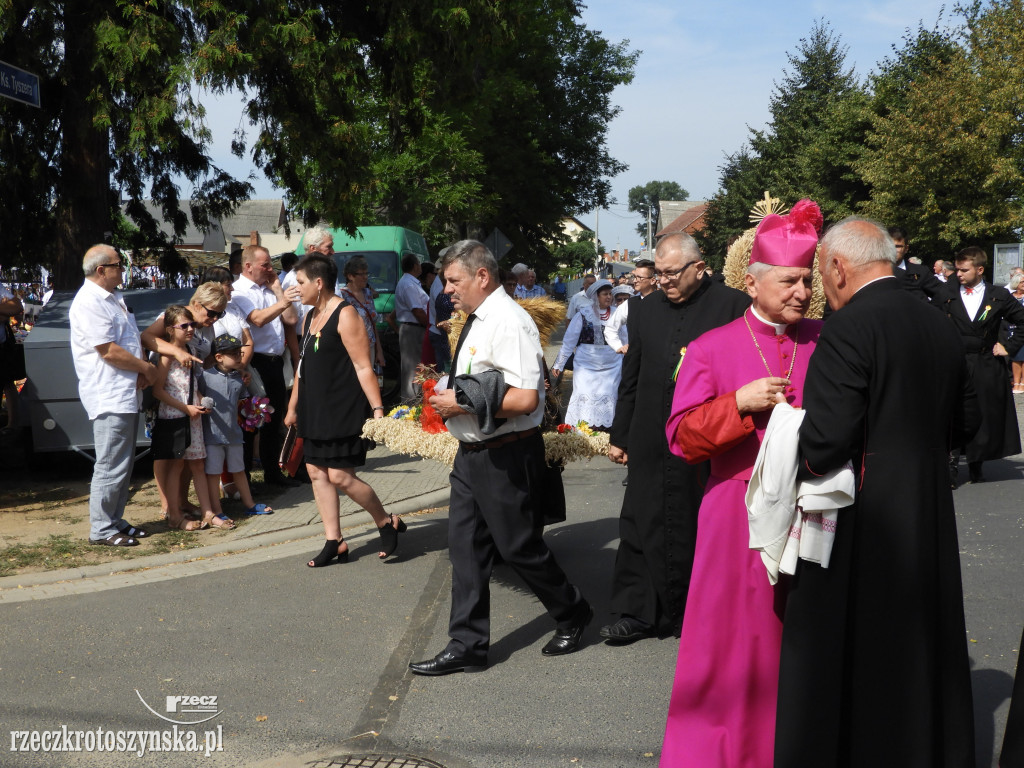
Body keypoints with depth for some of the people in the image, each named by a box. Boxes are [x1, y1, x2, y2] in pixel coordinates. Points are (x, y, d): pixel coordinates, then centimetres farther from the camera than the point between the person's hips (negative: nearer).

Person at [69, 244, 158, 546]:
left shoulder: (113, 298, 16)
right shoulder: (89, 303, -15)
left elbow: (133, 338, 22)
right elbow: (109, 352, -20)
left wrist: (142, 368, 3)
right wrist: (147, 368, -8)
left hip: (126, 394, 10)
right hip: (108, 396, -10)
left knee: (123, 464, 15)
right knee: (111, 466, -5)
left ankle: (115, 520, 24)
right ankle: (102, 529, 3)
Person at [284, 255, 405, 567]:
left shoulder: (345, 315, -13)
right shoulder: (310, 317, 14)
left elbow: (363, 368, -18)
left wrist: (377, 409, -23)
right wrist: (293, 407, 23)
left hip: (344, 410, -9)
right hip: (315, 410, 9)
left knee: (340, 476, -10)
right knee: (317, 472, 7)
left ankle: (388, 522, 12)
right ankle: (334, 542, 16)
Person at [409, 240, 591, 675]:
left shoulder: (509, 322, -18)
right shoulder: (476, 321, 12)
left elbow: (525, 398, -26)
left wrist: (463, 402, -21)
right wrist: (451, 399, 8)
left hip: (505, 455, -9)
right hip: (472, 453, 9)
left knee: (519, 546, 4)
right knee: (466, 546, 10)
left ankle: (572, 615, 28)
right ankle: (467, 645, 19)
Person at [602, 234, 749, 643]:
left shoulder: (733, 305, -4)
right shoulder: (644, 308, 10)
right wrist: (619, 436, 14)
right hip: (650, 443, 4)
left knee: (699, 530, 7)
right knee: (640, 527, 6)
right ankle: (635, 612, 16)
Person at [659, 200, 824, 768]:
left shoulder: (827, 344, 6)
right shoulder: (712, 348, 0)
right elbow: (682, 437, -5)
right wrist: (740, 403, -16)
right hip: (740, 520, -2)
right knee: (734, 640, 5)